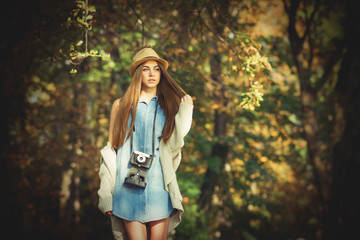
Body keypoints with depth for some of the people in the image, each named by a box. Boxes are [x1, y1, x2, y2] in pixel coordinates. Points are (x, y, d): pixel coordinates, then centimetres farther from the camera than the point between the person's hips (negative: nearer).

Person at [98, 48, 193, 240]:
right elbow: (110, 150, 8)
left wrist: (185, 112, -2)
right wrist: (106, 193, 2)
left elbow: (174, 145, 1)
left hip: (159, 186, 1)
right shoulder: (121, 106, 10)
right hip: (128, 186, -1)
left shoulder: (168, 106, 13)